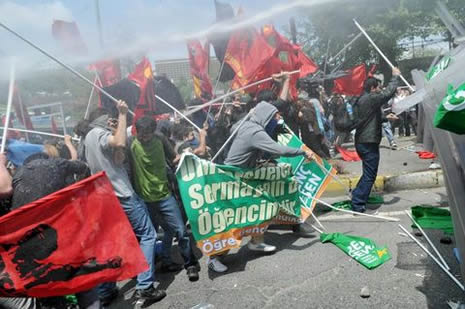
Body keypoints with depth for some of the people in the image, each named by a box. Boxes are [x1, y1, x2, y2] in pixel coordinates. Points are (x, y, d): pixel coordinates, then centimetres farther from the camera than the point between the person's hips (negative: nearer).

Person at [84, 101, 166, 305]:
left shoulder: (90, 138, 18)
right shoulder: (98, 133, -10)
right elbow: (120, 143, -32)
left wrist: (115, 131, 8)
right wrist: (122, 115, -21)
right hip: (122, 195, -9)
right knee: (147, 235, -2)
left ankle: (105, 292, 21)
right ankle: (145, 287, -4)